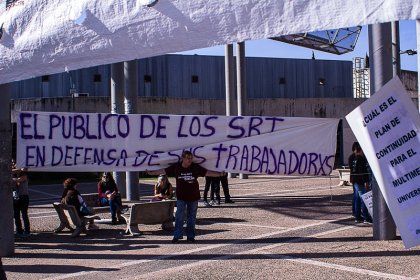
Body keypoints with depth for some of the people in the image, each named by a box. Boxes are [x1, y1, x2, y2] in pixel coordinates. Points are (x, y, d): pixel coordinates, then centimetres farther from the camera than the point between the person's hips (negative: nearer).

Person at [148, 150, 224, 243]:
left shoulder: (196, 167, -5)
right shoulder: (176, 167, -5)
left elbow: (207, 172, -4)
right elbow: (163, 171, 1)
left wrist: (219, 174, -10)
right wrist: (151, 173, 2)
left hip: (193, 196, 1)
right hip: (181, 197, -1)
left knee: (192, 217, 7)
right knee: (179, 216, -5)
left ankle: (191, 236, 15)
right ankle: (177, 236, 1)